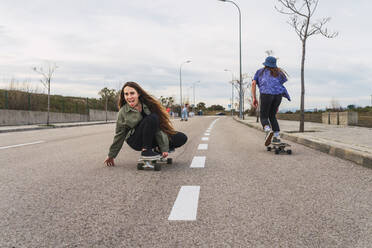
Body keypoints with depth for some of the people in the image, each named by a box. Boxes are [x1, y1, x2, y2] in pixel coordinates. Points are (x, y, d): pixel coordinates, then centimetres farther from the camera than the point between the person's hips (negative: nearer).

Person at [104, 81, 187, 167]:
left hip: (153, 137, 4)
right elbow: (119, 135, 1)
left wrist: (164, 148, -16)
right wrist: (111, 155, 5)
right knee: (151, 118, -31)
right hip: (135, 141, -4)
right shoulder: (123, 112, -8)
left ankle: (157, 149, 8)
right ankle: (145, 151, -22)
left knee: (182, 138, -12)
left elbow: (160, 125, -10)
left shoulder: (149, 104, -7)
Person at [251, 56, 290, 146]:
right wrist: (277, 104, 23)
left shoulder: (260, 72, 23)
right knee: (272, 116, 20)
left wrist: (254, 98, 6)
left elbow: (253, 83, 8)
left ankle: (268, 131, -26)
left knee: (263, 117, 5)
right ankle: (277, 137, 10)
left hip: (266, 94, -3)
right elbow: (281, 87, 20)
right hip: (278, 95, 3)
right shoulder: (277, 73, 27)